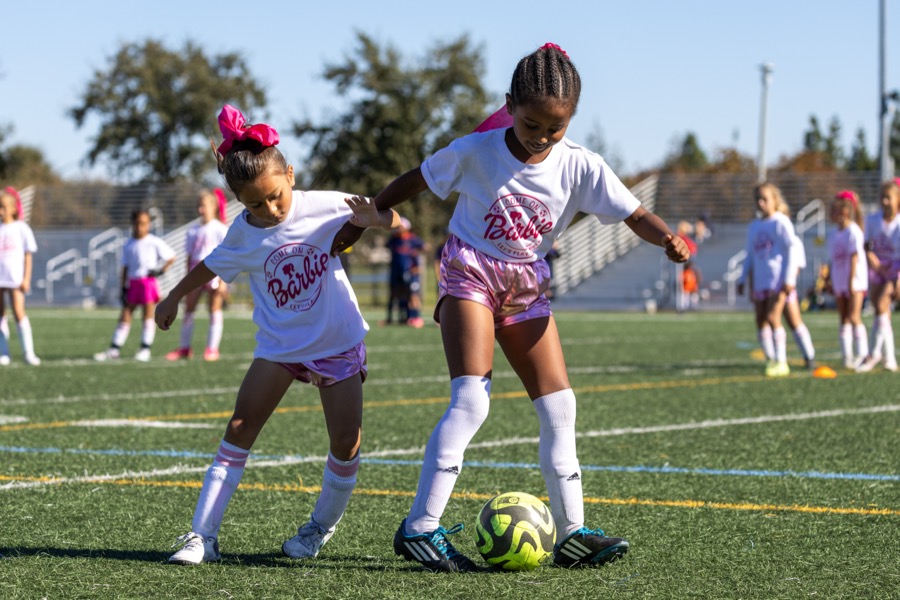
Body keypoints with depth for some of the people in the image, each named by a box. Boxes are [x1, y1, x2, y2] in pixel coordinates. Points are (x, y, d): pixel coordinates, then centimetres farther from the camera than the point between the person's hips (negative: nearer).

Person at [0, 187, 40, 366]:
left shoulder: (21, 228, 1)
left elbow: (28, 256, 2)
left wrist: (26, 279, -4)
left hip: (15, 278, -3)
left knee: (19, 312, -11)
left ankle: (28, 352, -6)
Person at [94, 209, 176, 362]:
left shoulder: (155, 243, -3)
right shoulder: (128, 246, 9)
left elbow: (171, 257, 1)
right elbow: (125, 268, 13)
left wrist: (161, 270, -12)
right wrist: (124, 288, 8)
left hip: (148, 282, -4)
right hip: (133, 283, 4)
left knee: (148, 316, -3)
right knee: (124, 316, 4)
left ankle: (145, 349, 1)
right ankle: (114, 349, 6)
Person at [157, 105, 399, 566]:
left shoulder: (322, 206, -15)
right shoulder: (243, 235, -9)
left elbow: (391, 219, -8)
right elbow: (211, 267, 12)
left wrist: (373, 217, -32)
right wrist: (174, 298, 24)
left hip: (338, 341, -1)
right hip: (279, 344, 1)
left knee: (346, 445, -6)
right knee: (239, 429, -10)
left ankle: (322, 525, 19)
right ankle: (202, 535, -10)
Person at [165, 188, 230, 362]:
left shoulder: (220, 229, -4)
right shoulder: (194, 230, 11)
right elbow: (190, 256, 14)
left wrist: (223, 281, -12)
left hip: (213, 271, -5)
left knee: (214, 310, -1)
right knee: (188, 310, 5)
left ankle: (212, 349, 3)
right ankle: (184, 347, 12)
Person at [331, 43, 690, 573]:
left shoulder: (580, 167, -10)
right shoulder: (474, 151, -15)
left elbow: (635, 215, -13)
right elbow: (413, 181, -1)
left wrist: (668, 238, -35)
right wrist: (360, 221, 5)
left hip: (527, 287, 4)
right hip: (470, 276, -4)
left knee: (559, 405, 0)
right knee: (471, 399, -20)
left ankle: (571, 533, 8)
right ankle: (420, 527, -19)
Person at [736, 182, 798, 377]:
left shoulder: (781, 222, -4)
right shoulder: (754, 226, 16)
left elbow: (791, 252, -7)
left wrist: (789, 280, -13)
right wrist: (743, 279, 19)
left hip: (778, 279, -7)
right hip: (759, 281, 7)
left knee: (773, 318, -16)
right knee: (760, 321, 4)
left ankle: (781, 362, -12)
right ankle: (770, 359, 12)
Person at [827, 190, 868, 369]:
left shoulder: (853, 231, -11)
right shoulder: (834, 234, 13)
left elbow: (854, 257, -16)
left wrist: (852, 280, -21)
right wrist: (831, 282, 16)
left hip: (855, 281, -8)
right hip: (840, 282, 8)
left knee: (854, 317, -11)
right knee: (844, 319, 5)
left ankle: (862, 354, -7)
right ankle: (847, 356, 5)